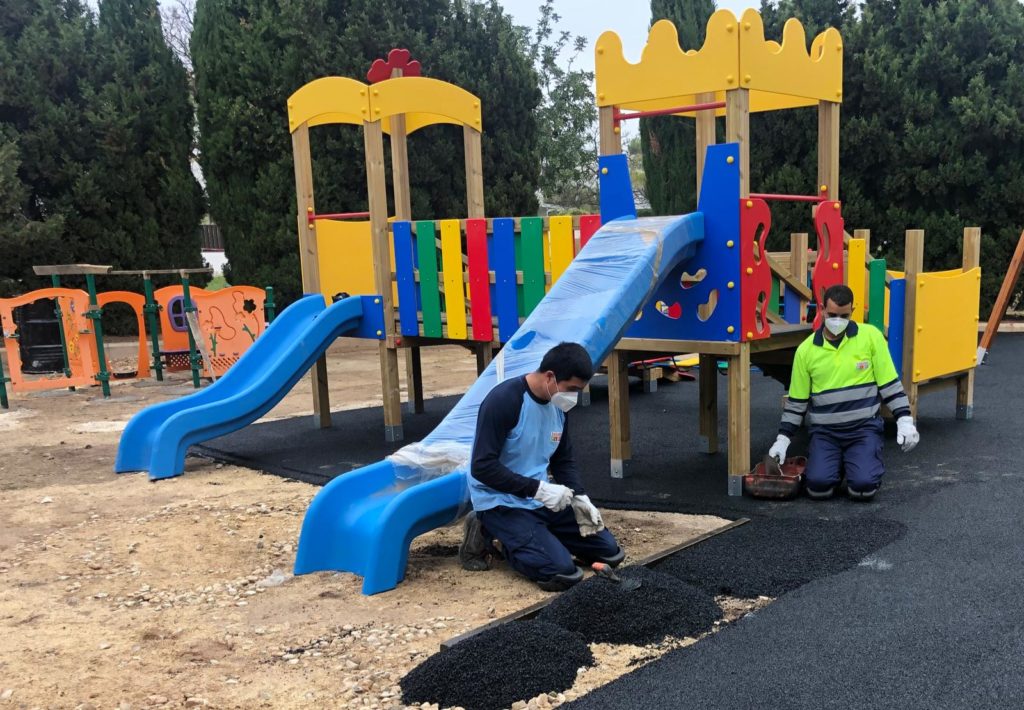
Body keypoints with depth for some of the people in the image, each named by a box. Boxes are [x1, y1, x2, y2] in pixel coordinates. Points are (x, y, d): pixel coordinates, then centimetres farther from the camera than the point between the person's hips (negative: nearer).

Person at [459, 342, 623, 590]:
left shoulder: (558, 405, 2)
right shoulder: (503, 401, -23)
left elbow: (564, 461, 12)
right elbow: (483, 467, -25)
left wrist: (579, 498, -5)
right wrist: (539, 489, -26)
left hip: (542, 499, 8)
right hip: (501, 502, -8)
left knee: (609, 551, 8)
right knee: (562, 573, -24)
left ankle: (536, 534, 16)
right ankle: (488, 535, -2)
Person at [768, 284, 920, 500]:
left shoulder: (871, 336, -4)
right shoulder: (806, 350, 1)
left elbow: (890, 383, 2)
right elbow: (796, 400, 9)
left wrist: (905, 420, -6)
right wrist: (783, 439, 5)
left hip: (864, 427, -1)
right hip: (824, 431, 1)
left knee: (863, 486, -20)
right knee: (818, 485, -19)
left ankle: (865, 462, 16)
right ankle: (834, 464, 16)